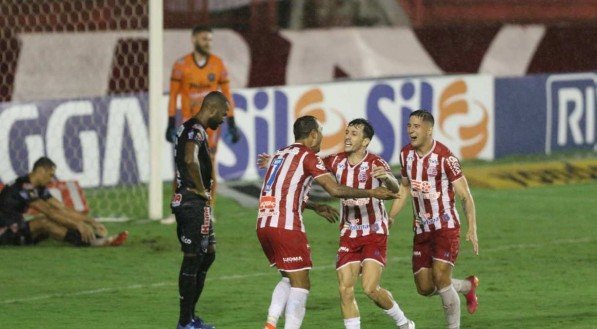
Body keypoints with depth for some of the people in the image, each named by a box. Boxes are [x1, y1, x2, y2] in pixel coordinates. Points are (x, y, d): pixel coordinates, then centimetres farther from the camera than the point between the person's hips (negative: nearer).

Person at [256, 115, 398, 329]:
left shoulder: (280, 153, 21)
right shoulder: (307, 156, -3)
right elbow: (335, 190, -12)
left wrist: (314, 207, 39)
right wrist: (371, 193, -4)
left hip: (264, 224, 8)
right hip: (286, 227, -8)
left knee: (289, 279, 19)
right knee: (300, 284, -1)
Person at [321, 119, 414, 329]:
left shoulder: (376, 164, -14)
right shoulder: (337, 162, 1)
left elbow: (395, 189, -30)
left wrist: (386, 178, -53)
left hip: (375, 235, -5)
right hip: (348, 236, 5)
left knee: (370, 288, -15)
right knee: (345, 290, -7)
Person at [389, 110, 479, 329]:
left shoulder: (444, 157, -15)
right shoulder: (406, 155, 3)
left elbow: (465, 195, -12)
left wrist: (472, 229, -19)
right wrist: (389, 218, 16)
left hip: (446, 226, -6)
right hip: (421, 229, 6)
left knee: (440, 278, -18)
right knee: (424, 288, 4)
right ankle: (468, 286, 31)